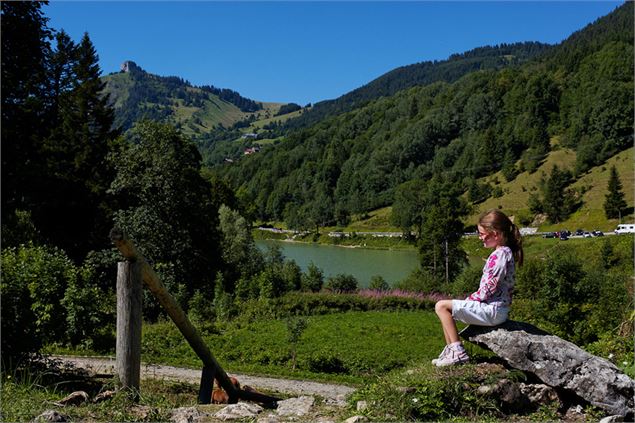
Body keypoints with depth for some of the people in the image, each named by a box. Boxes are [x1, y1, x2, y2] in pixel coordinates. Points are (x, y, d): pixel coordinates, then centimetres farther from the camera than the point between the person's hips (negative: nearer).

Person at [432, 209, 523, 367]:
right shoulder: (507, 252, 13)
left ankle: (457, 352, -8)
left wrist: (469, 300, -6)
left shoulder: (499, 255, -19)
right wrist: (469, 300, 12)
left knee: (442, 306, -11)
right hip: (499, 308, 11)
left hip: (493, 310, -11)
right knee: (449, 308, 17)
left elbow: (487, 289, -22)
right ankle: (450, 351, 15)